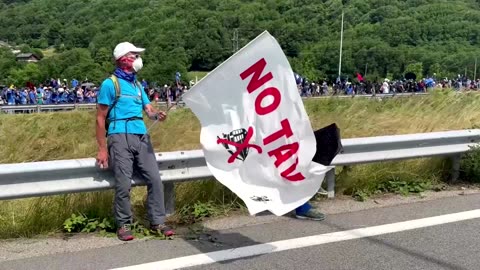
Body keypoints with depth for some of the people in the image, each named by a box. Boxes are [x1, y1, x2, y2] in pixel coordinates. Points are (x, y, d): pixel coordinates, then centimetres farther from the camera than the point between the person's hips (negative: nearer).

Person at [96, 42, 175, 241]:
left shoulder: (138, 86, 20)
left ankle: (157, 222, 9)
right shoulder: (110, 84, 0)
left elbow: (149, 109, 10)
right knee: (123, 185, -7)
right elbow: (100, 118, -2)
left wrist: (157, 114, -16)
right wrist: (102, 149, -9)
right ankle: (123, 226, 7)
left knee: (155, 179, 0)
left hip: (141, 137, 6)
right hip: (120, 137, -6)